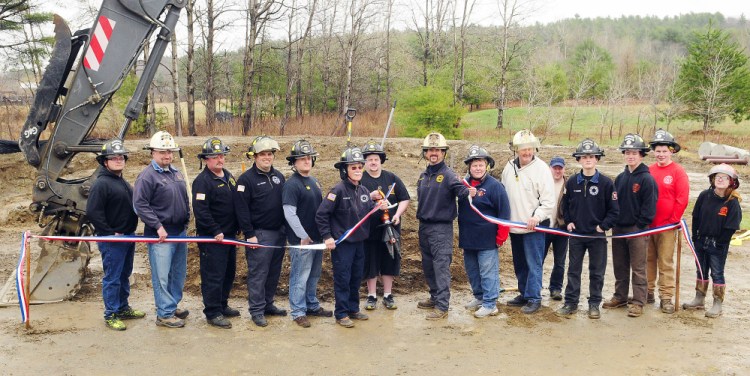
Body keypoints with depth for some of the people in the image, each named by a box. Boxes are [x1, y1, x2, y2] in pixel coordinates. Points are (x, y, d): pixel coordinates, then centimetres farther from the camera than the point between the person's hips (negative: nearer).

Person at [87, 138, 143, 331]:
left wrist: (130, 232, 15)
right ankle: (110, 315, 7)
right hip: (112, 240, -9)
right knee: (112, 278, -2)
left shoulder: (124, 183, 14)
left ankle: (123, 308, 31)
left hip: (127, 237, 9)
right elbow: (92, 212, -22)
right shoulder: (101, 183, -15)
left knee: (124, 275, 18)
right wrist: (110, 233, -19)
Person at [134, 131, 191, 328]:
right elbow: (140, 205, -17)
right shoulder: (147, 176, -11)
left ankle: (173, 305, 30)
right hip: (160, 236, -8)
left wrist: (186, 221, 14)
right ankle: (164, 314, 6)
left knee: (179, 273, 16)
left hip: (180, 232, 8)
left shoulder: (177, 173, 13)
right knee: (162, 276, -2)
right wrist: (158, 227, -19)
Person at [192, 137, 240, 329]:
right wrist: (216, 232, -21)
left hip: (229, 235, 9)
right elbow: (200, 211, -22)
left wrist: (236, 228, 15)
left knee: (229, 272, 17)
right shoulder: (202, 181, -15)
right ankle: (213, 313, 6)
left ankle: (222, 305, 31)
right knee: (213, 276, -3)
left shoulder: (229, 176, 12)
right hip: (211, 238, -9)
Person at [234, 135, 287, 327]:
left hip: (279, 232, 7)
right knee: (258, 274, -2)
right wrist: (249, 234, -15)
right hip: (259, 235, -7)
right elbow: (241, 209, -13)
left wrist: (286, 228, 14)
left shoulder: (278, 176, 11)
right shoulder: (246, 179, -9)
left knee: (274, 272, 14)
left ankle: (268, 304, 26)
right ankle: (257, 310, 7)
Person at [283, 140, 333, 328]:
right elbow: (289, 214, -20)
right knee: (300, 277, 1)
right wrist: (303, 236, -17)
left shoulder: (314, 181, 12)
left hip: (317, 238, 8)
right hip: (301, 241, -8)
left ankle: (312, 305, 33)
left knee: (314, 275, 19)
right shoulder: (291, 185, -15)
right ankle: (298, 312, 12)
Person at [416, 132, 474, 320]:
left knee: (441, 266, -8)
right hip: (424, 226, 8)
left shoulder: (447, 174, -10)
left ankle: (442, 306, -5)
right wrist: (421, 214, 9)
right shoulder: (424, 176, 11)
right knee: (428, 265, 16)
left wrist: (469, 191, -47)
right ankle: (435, 297, 30)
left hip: (441, 227, -7)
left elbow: (460, 189, -26)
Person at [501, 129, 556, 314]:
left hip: (533, 226, -6)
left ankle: (534, 298, 4)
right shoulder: (510, 167, 7)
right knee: (519, 264, 16)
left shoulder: (541, 168, -11)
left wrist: (537, 216, -25)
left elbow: (549, 200, -13)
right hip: (514, 225, 6)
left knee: (533, 264, -4)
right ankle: (524, 294, 28)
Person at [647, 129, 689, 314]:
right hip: (647, 225, 4)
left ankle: (666, 298, 7)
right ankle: (648, 292, 23)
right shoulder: (649, 171, 7)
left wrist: (673, 220, -9)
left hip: (667, 226, -4)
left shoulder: (678, 171, -4)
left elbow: (682, 199, -8)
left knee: (666, 262, 0)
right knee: (648, 260, 12)